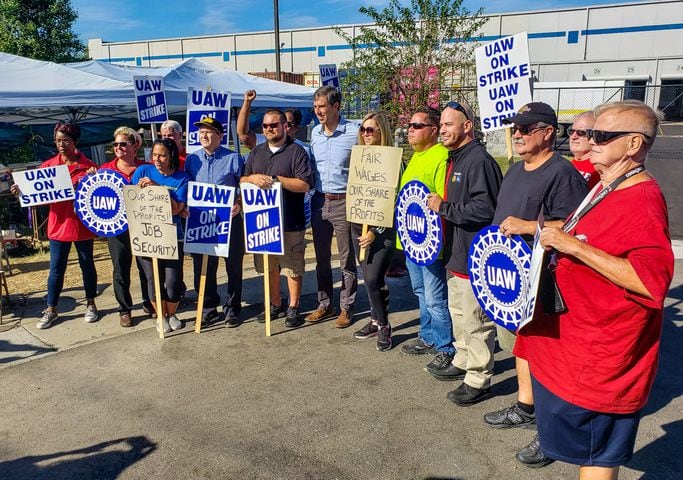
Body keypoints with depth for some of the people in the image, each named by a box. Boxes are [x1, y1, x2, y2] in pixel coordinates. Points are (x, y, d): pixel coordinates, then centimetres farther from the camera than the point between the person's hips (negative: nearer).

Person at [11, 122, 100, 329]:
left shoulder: (87, 166, -3)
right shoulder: (49, 165, 2)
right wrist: (21, 189, -15)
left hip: (82, 224, -1)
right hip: (58, 225, 2)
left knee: (87, 265, 12)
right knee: (56, 269, 7)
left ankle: (90, 305, 26)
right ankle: (51, 310, 19)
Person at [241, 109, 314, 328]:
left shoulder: (297, 152, -4)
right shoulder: (256, 152, 14)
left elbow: (304, 185, -13)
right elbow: (242, 179, 14)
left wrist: (275, 179, -18)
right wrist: (253, 178, -9)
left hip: (290, 222, -5)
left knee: (293, 267, 4)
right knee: (269, 266, 15)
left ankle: (293, 308, 18)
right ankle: (275, 304, 30)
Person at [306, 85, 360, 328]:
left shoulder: (354, 132, -10)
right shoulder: (315, 133, 8)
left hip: (344, 202, -6)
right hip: (319, 201, 6)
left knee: (347, 259, 4)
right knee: (321, 258, 13)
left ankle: (346, 308, 16)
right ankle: (324, 304, 26)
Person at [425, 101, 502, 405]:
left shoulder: (479, 160, -19)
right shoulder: (454, 158, 14)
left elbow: (484, 208, -28)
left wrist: (444, 207, -20)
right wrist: (440, 206, 9)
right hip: (456, 253, 11)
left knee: (475, 321, 1)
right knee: (458, 312, 23)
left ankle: (478, 380, 15)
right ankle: (462, 362, 40)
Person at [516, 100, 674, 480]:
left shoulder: (643, 200, -22)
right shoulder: (606, 188, 10)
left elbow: (651, 281, -32)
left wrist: (574, 245, -30)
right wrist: (555, 234, 11)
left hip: (601, 358, -10)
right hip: (577, 343, 10)